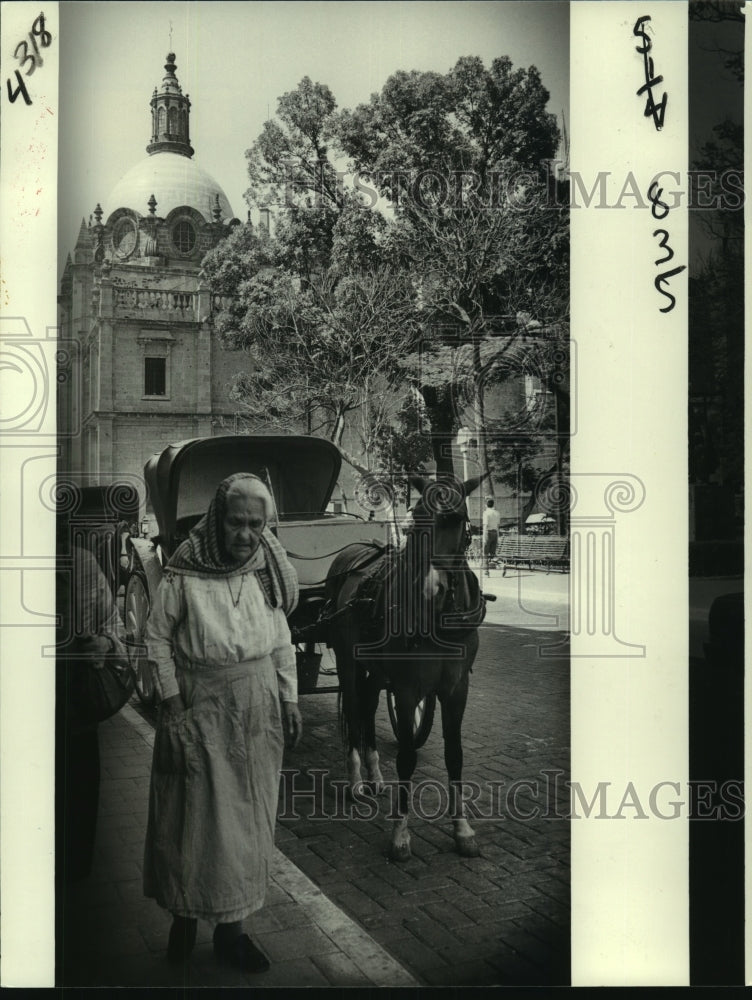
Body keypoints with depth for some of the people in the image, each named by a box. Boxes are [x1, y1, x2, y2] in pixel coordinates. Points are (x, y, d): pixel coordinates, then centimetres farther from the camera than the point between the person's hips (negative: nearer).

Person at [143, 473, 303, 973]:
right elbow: (157, 637, -5)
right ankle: (184, 913, 26)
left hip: (258, 705, 4)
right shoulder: (185, 574, -13)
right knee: (195, 812, 5)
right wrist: (172, 700, -9)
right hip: (200, 705, -3)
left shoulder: (269, 571, -1)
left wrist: (289, 698, 5)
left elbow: (283, 641, 7)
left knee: (249, 815, 9)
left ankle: (231, 925, 22)